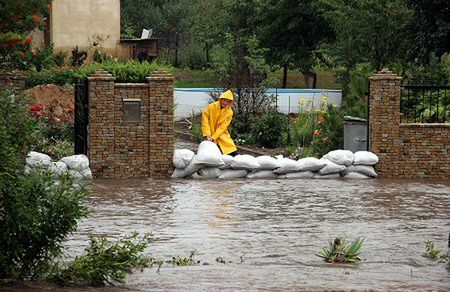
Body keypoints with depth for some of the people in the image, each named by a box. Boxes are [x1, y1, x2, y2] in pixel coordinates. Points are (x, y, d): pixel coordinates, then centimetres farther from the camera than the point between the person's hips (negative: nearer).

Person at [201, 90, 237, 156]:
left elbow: (223, 127, -12)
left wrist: (213, 137, -21)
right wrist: (207, 135, -19)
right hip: (211, 132, -2)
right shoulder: (211, 107, -11)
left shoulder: (229, 112, -8)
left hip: (222, 134, 2)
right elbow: (205, 120, -11)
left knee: (232, 152, -10)